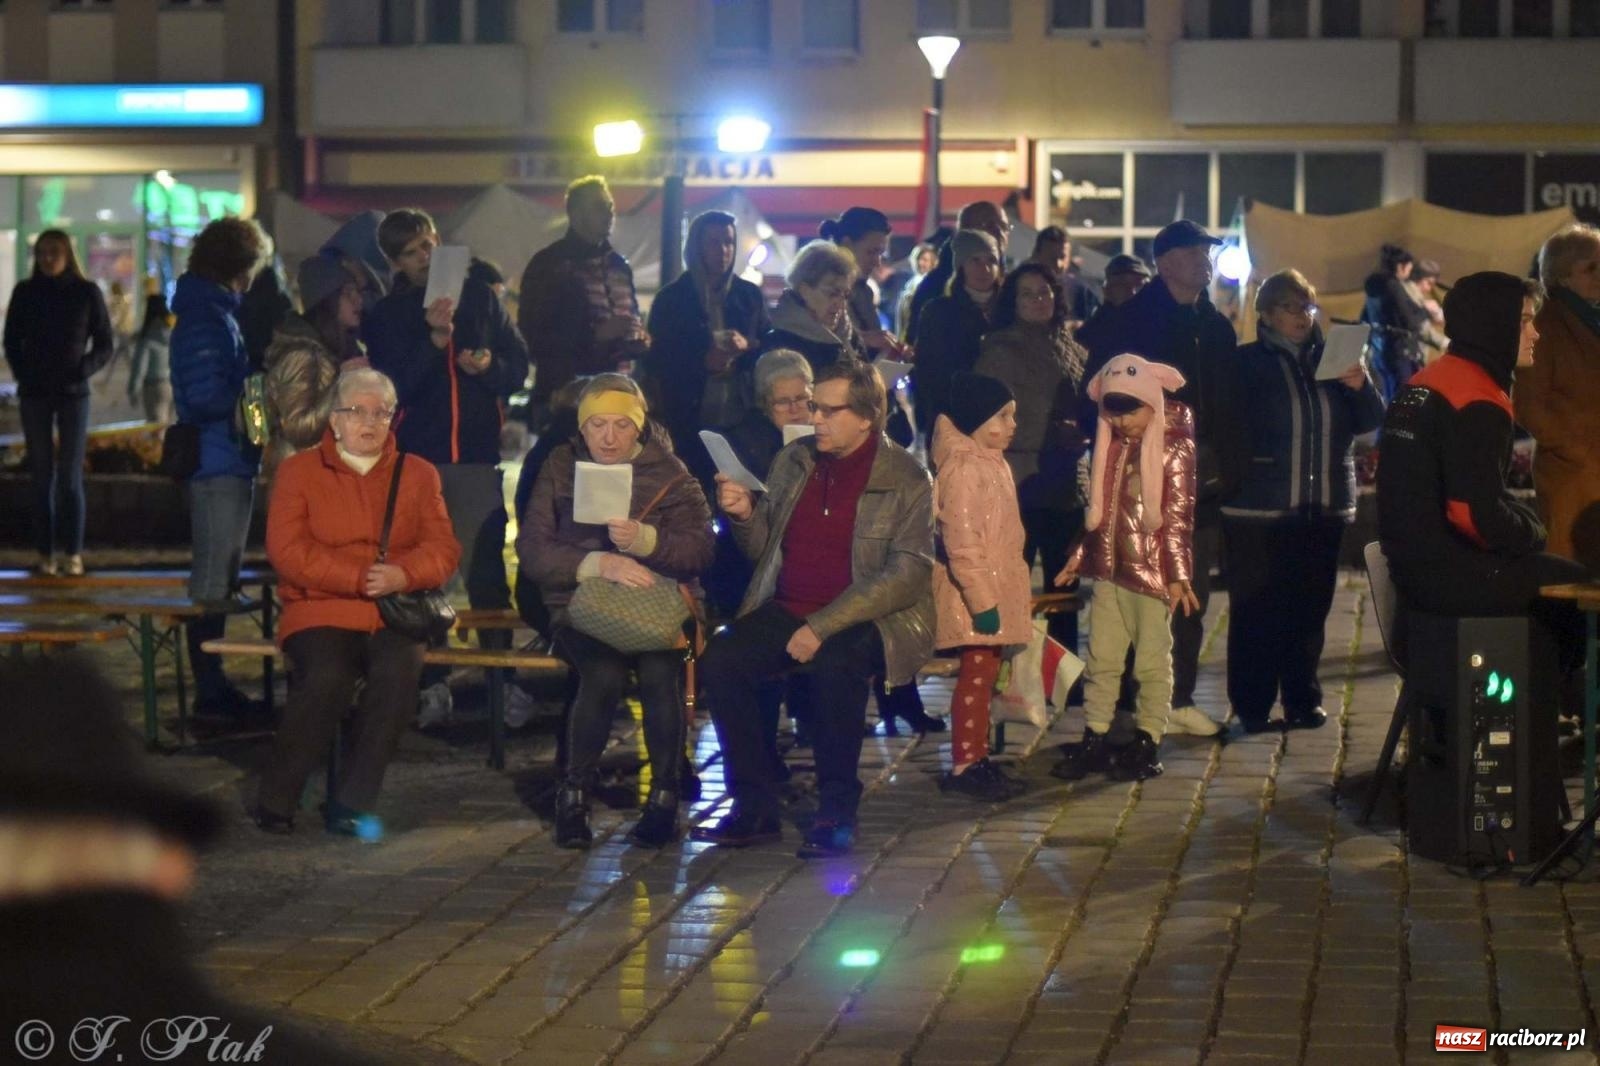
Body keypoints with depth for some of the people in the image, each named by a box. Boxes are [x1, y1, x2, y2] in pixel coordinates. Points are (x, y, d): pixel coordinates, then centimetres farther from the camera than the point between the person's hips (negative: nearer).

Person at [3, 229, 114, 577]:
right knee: (42, 476, 1)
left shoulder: (86, 293, 0)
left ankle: (72, 553, -5)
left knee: (70, 476, -6)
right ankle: (45, 554, 2)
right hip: (34, 395, 1)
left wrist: (83, 370, -10)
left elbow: (105, 345, 4)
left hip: (73, 393, -1)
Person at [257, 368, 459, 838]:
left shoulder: (418, 474, 16)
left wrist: (402, 574, -16)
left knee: (400, 670, -31)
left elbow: (444, 548, 6)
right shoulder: (299, 471, 9)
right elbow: (287, 549, -4)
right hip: (321, 610, -2)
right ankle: (275, 801, -17)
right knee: (328, 676, -33)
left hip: (394, 613, 2)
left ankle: (351, 804, -22)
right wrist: (360, 578, -14)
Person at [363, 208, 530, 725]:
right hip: (416, 459, 0)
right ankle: (432, 684, 4)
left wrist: (489, 365, -9)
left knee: (487, 571, -2)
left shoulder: (481, 299, 10)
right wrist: (434, 339, -18)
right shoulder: (385, 318, 5)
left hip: (477, 456, 1)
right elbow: (392, 388, -7)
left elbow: (518, 365, 12)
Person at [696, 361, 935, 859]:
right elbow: (762, 548, 18)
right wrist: (744, 515, -7)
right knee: (719, 660, -21)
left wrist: (822, 627, -22)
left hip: (866, 618, -5)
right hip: (788, 609, 5)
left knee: (834, 665, -37)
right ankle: (754, 807, -13)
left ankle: (837, 812, -21)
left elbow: (906, 575, -15)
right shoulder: (793, 461, 10)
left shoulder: (906, 480, -7)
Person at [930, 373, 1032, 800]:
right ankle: (963, 766, -1)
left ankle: (978, 759, 20)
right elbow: (962, 543, -23)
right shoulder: (963, 468, -18)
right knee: (975, 675, -6)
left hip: (996, 592, 10)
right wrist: (982, 601, -25)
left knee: (986, 674, 13)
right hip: (975, 597, -10)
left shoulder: (992, 463, 14)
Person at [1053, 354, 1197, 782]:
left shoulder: (1174, 448, -9)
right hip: (1109, 569, 6)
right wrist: (1080, 558, 16)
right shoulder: (1112, 447, 9)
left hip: (1152, 571, -6)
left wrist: (1179, 573, -15)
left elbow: (1179, 517, -11)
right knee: (1101, 658, 9)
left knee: (1152, 661, 4)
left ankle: (1148, 744, 11)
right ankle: (1094, 741, 15)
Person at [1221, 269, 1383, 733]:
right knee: (1256, 610, -3)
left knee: (1310, 608, 6)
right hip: (1258, 509, -4)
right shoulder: (1246, 364, 1)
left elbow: (1370, 421, 8)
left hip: (1323, 508, 4)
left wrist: (1361, 386, -10)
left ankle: (1302, 699, 15)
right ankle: (1252, 707, 3)